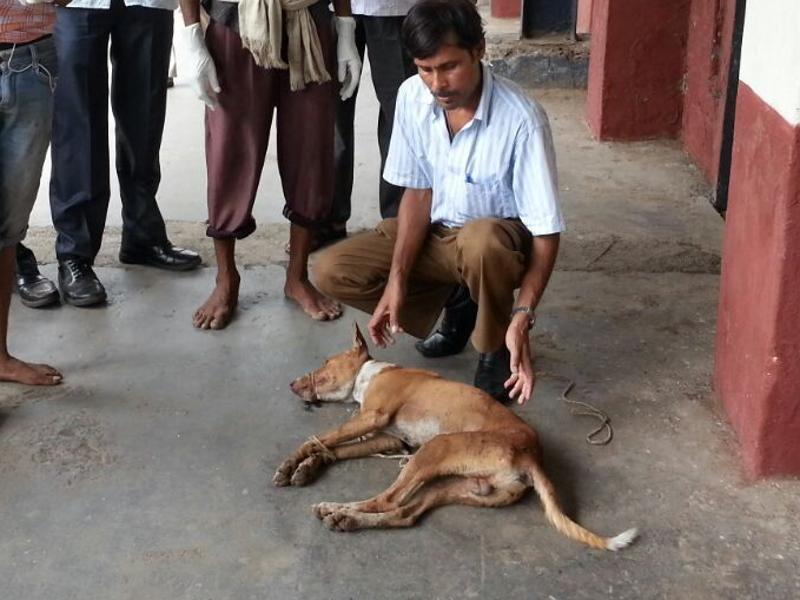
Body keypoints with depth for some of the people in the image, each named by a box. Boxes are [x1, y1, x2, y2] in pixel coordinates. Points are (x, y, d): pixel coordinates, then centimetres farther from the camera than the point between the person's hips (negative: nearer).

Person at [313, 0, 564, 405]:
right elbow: (418, 191, -6)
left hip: (499, 238, -5)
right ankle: (455, 300, 7)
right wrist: (397, 282, -16)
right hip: (435, 231, 5)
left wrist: (522, 318, -37)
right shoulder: (412, 97, -13)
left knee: (480, 240, -42)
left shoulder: (521, 118, -28)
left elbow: (545, 231, -26)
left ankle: (494, 349, -12)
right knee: (331, 271, -13)